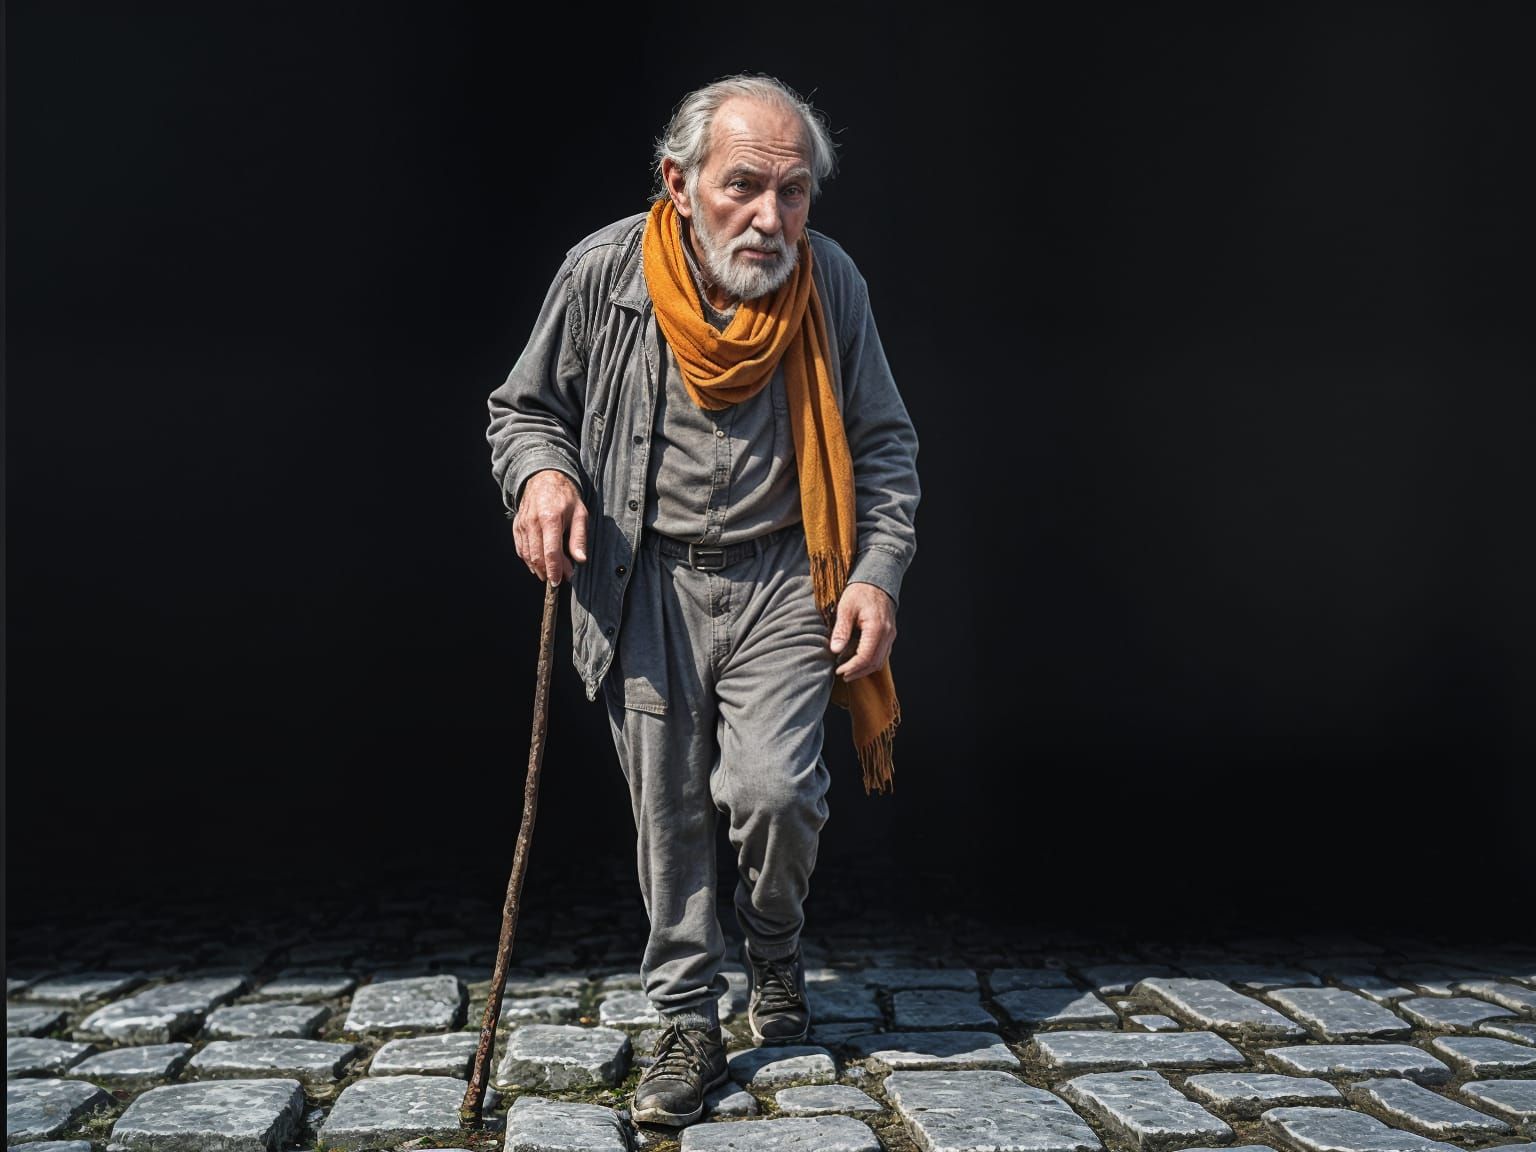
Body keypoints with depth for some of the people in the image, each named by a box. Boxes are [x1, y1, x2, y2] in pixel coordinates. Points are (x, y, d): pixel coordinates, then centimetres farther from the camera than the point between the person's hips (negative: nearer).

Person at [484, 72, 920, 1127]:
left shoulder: (831, 282, -3)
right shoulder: (605, 273, -7)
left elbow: (884, 445, 8)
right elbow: (524, 407, 7)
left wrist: (878, 573, -4)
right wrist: (541, 472, -15)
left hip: (781, 576, 0)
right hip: (647, 581, 1)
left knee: (773, 789, -15)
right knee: (669, 817, 5)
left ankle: (776, 957, 18)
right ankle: (689, 1024, 23)